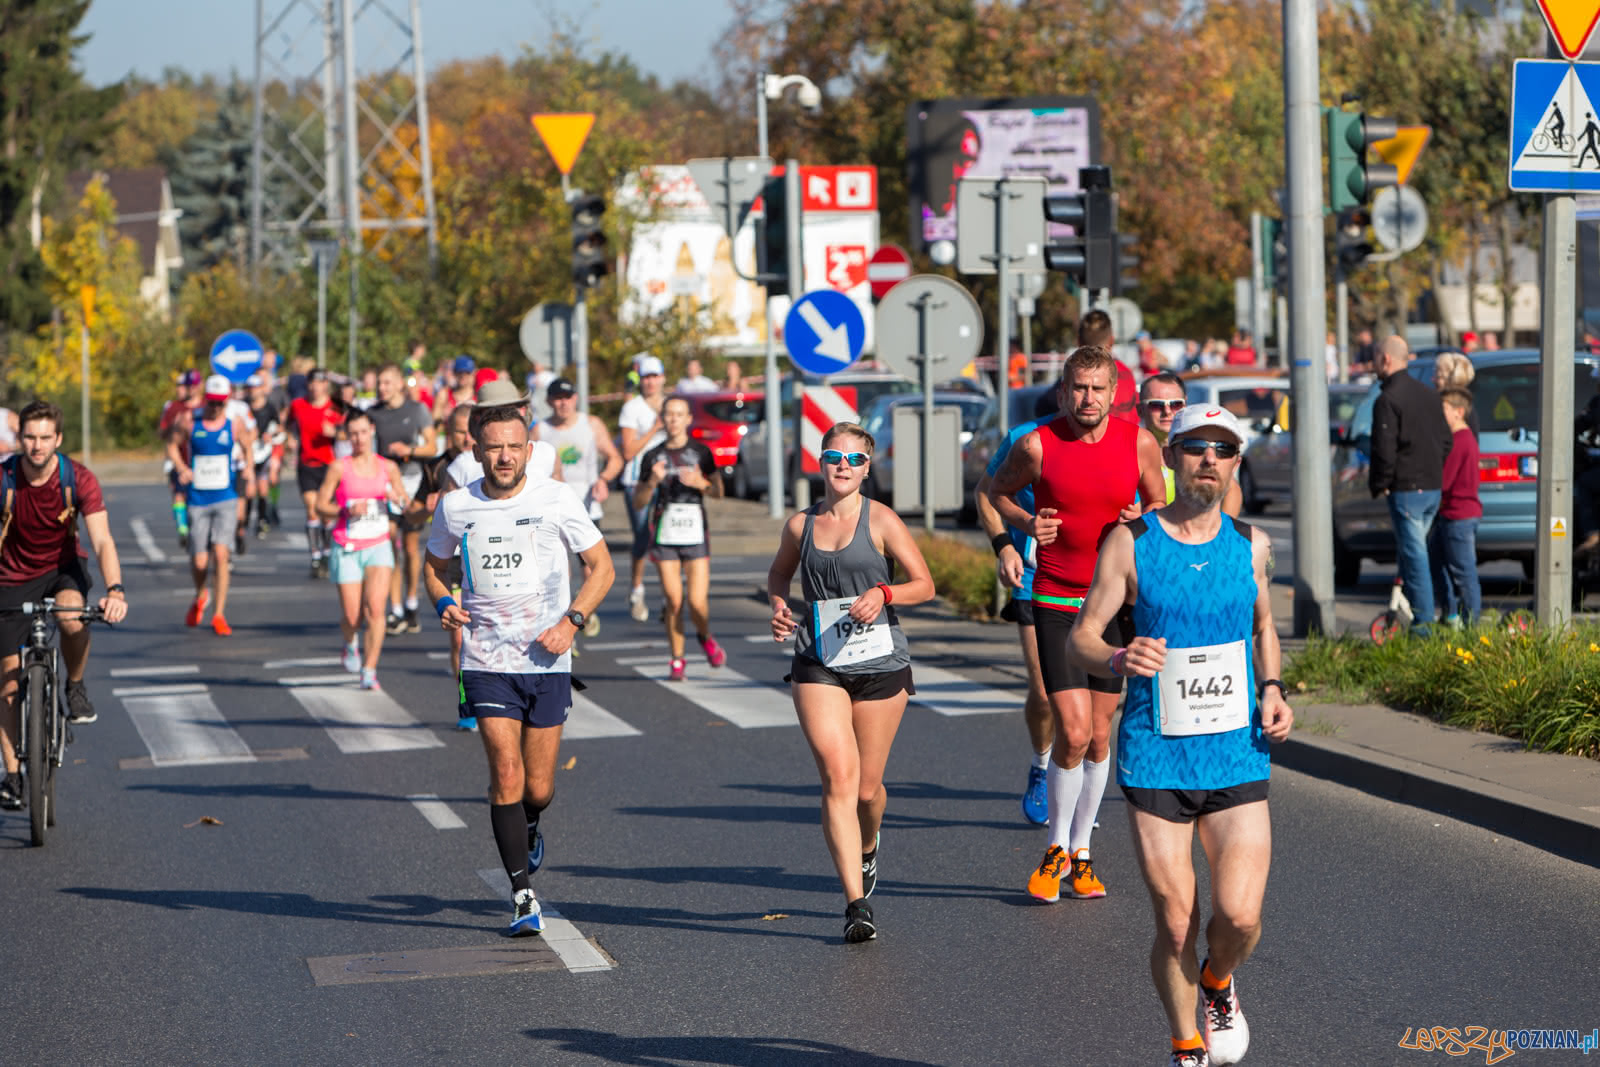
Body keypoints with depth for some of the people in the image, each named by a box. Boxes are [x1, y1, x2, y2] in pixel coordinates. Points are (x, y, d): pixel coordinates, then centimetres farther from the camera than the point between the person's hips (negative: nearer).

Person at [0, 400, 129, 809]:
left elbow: (102, 540, -24)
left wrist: (115, 589, -40)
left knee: (72, 617, -35)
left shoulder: (79, 479, -18)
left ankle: (75, 686, -5)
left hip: (62, 568, 0)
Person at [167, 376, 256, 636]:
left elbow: (247, 446, 16)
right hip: (197, 500, 0)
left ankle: (219, 615, -5)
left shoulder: (235, 424, 0)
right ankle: (199, 597, 35)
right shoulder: (188, 421, -3)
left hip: (226, 500, 0)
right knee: (199, 562, 0)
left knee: (220, 554, -15)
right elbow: (172, 444, 10)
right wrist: (181, 468, -7)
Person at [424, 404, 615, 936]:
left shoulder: (556, 499, -5)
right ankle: (523, 894, -4)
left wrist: (571, 621, -10)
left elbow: (601, 566, 3)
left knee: (538, 789, 5)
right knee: (507, 775, -12)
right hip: (486, 662, 0)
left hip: (547, 661, 0)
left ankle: (528, 831, 42)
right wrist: (443, 604, -5)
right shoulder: (454, 507, -1)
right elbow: (436, 566, 17)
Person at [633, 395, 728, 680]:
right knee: (673, 602, -4)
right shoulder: (652, 456, 7)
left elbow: (718, 491, 6)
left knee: (697, 602, -9)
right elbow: (638, 503, 8)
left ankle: (705, 637, 23)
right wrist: (652, 482, -10)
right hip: (664, 536, 1)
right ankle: (677, 660, 10)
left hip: (695, 535, -1)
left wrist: (700, 483, -14)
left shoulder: (701, 451, 6)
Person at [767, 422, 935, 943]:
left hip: (880, 663, -1)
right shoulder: (800, 525, 6)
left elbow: (924, 584, 1)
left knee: (867, 788, 7)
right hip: (819, 665, 1)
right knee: (838, 777, -15)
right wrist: (780, 609, 4)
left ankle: (867, 847, 45)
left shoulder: (881, 521, -2)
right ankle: (857, 903, -17)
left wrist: (882, 593, -17)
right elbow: (778, 575, 24)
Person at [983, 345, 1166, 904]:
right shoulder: (1036, 446, -7)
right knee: (1073, 732, -13)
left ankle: (1082, 851, 23)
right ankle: (1056, 847, 8)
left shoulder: (1139, 444, -2)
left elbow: (1160, 505, 13)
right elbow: (995, 491, 11)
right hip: (1055, 602, -3)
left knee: (1099, 735, 9)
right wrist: (1025, 523, -9)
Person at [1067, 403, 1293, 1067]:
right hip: (1155, 758, -2)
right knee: (1175, 924, -1)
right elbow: (1079, 642, -2)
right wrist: (1118, 660, -25)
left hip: (1237, 757, 2)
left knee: (1239, 917, -11)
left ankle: (1219, 984, 24)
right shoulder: (1130, 543, -3)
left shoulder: (1250, 545, 6)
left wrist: (1271, 689, 5)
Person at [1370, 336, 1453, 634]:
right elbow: (1445, 441, 17)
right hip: (1433, 487, 8)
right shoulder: (1428, 393, 13)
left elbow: (1384, 450, -17)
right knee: (1413, 549, 17)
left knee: (1413, 553, -6)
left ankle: (1423, 619, -6)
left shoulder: (1388, 400, -14)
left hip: (1406, 489, -8)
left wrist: (1379, 485, -4)